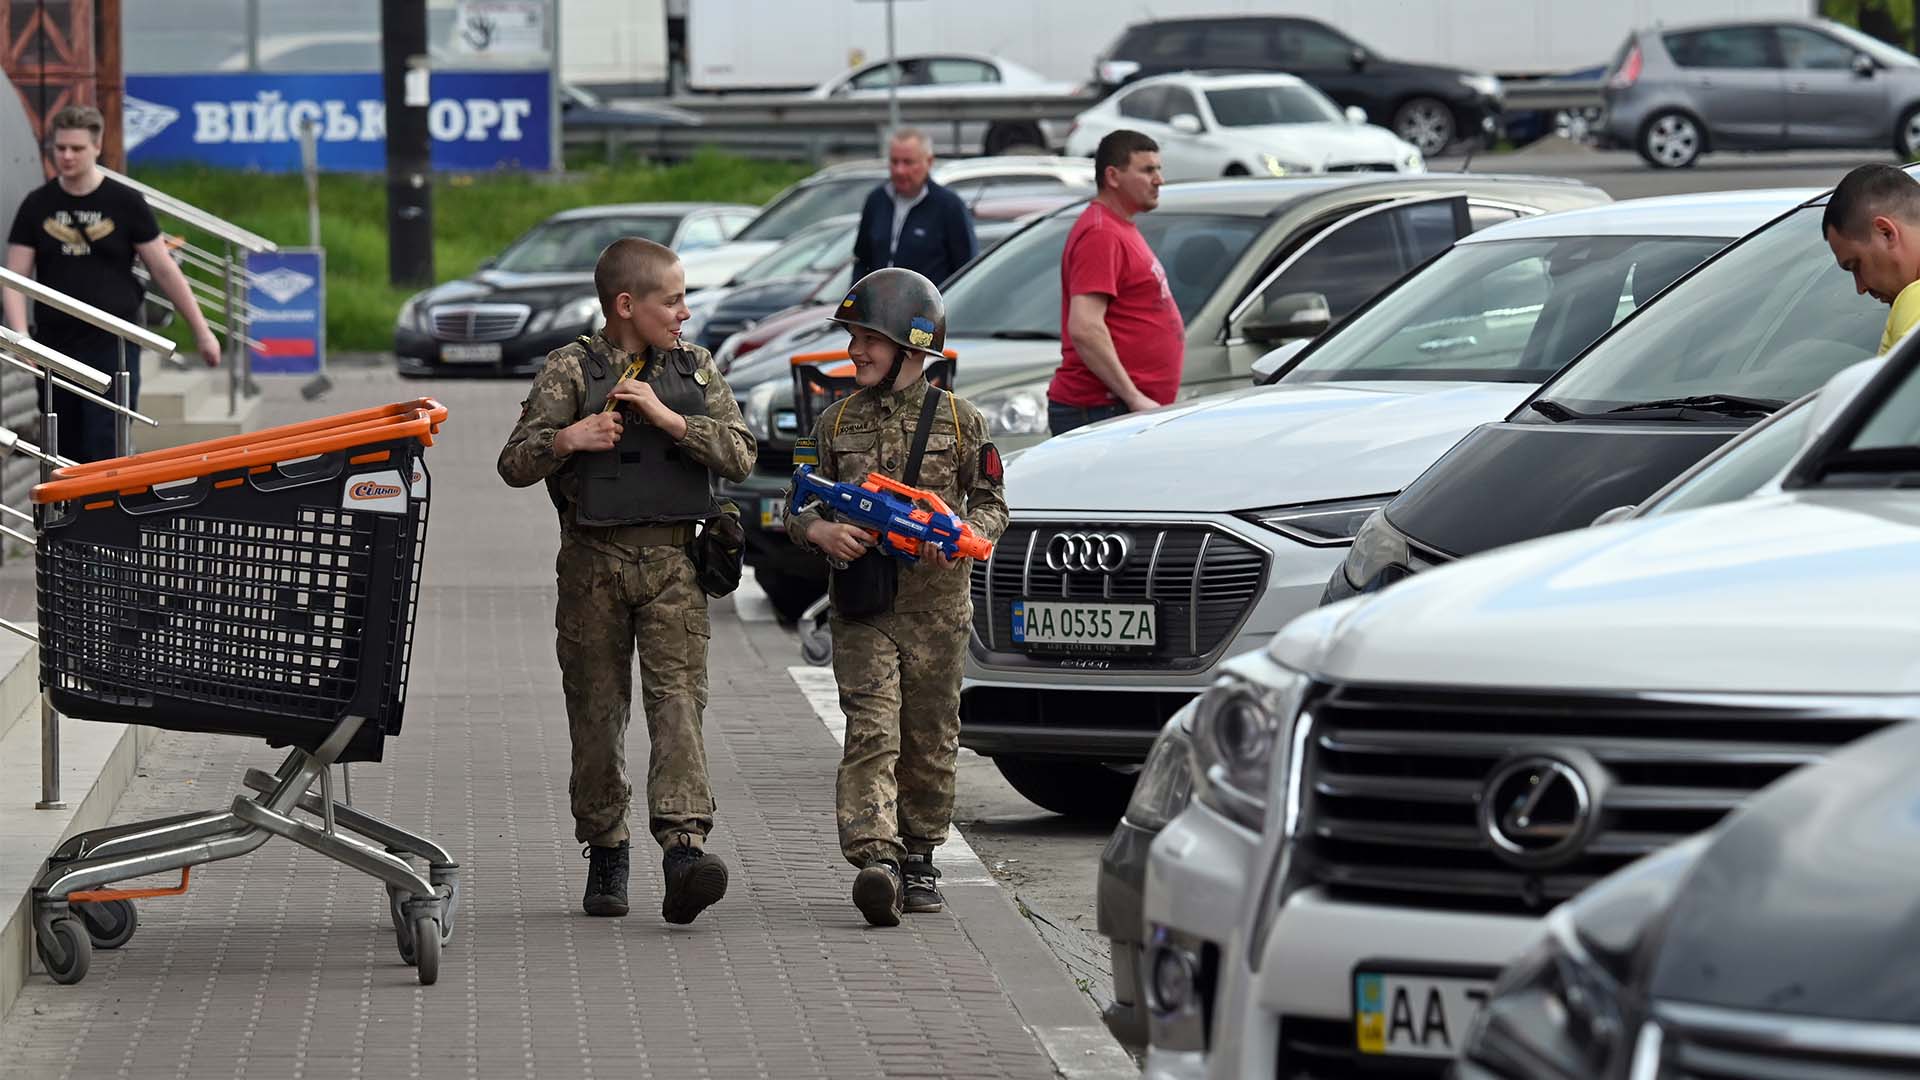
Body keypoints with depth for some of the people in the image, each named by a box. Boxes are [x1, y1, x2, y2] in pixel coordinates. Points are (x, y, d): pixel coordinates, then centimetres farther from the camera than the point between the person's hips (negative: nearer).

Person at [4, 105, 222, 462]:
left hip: (113, 344, -3)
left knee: (106, 450, -11)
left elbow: (164, 271, 4)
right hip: (55, 346, 3)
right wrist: (20, 336, -14)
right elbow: (15, 278, 2)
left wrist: (201, 331, 4)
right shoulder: (37, 205, 5)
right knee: (67, 455, 7)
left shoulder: (125, 203, 0)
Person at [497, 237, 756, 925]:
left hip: (673, 560, 1)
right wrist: (565, 439, -18)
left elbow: (740, 455, 0)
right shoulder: (571, 370, 3)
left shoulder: (696, 370, 10)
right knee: (596, 710, 4)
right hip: (593, 559, 0)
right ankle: (605, 855, 15)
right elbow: (514, 465, 1)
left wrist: (667, 418, -11)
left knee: (677, 697, -13)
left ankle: (683, 844, -26)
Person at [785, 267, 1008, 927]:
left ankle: (919, 861, 22)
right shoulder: (837, 423, 8)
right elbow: (800, 507, 12)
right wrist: (819, 531, -11)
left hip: (935, 604, 0)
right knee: (871, 733, -14)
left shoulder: (958, 421, 4)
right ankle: (875, 861, -25)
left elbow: (991, 502, 7)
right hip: (861, 606, 0)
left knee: (930, 740, 8)